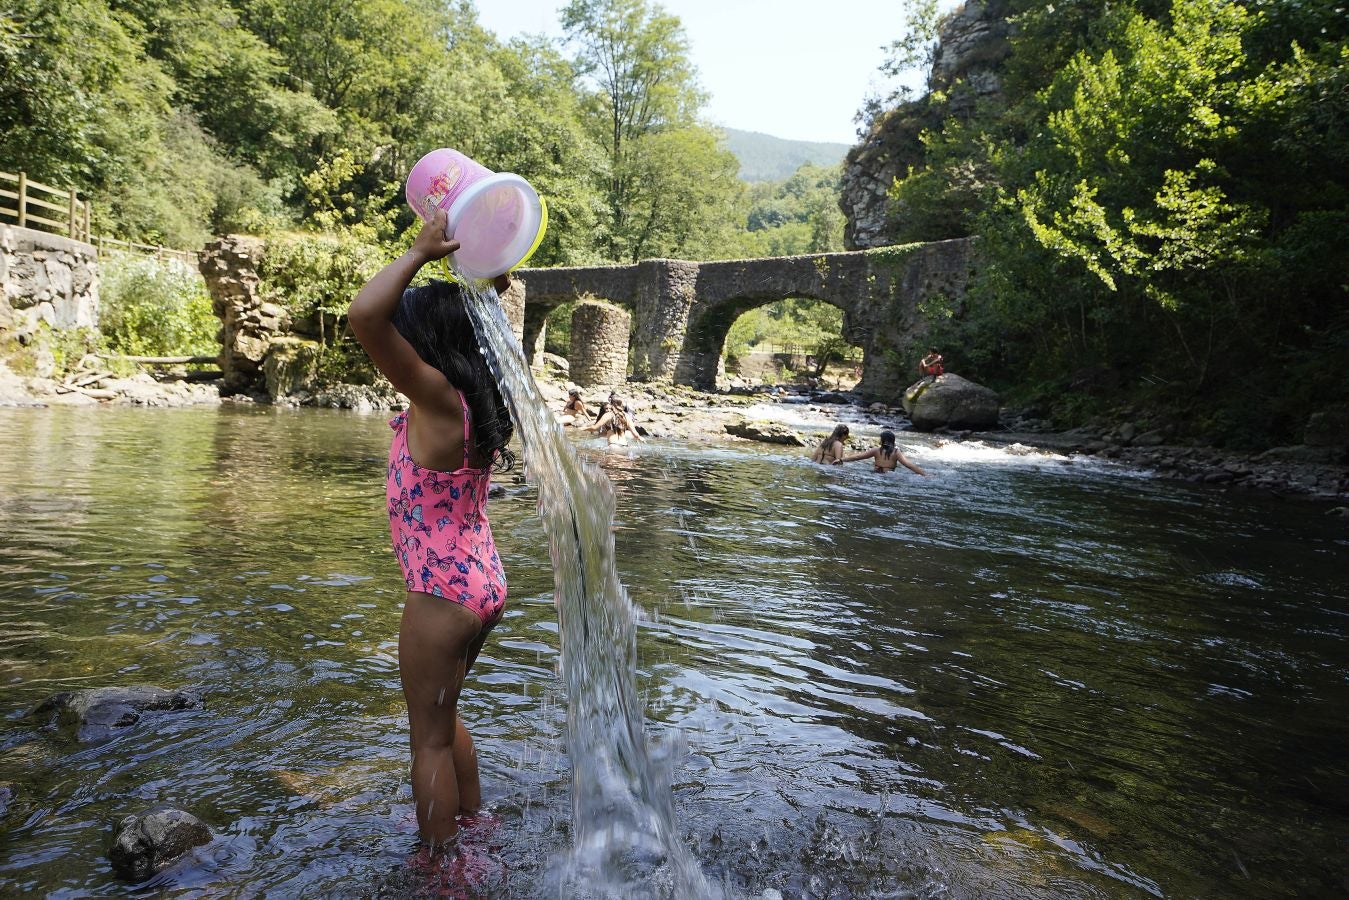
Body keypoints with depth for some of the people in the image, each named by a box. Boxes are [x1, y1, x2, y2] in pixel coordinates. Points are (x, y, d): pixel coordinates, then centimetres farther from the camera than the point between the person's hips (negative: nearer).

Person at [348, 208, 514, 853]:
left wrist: (421, 252, -20)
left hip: (442, 592, -9)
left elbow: (365, 315, -32)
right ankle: (471, 828, 43)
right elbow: (480, 327, 24)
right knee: (444, 715, 27)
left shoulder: (436, 397, -20)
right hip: (483, 581, 9)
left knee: (430, 737, 9)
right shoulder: (479, 393, 3)